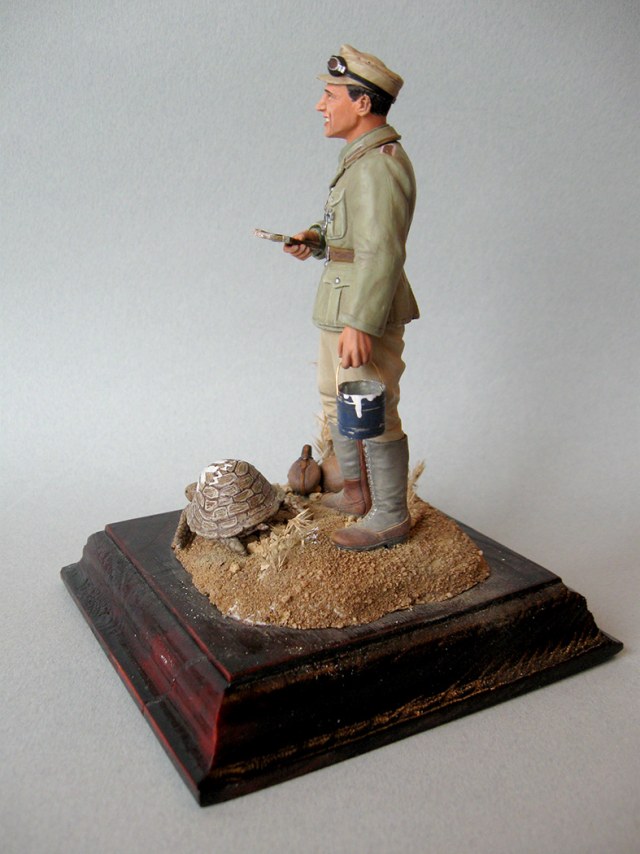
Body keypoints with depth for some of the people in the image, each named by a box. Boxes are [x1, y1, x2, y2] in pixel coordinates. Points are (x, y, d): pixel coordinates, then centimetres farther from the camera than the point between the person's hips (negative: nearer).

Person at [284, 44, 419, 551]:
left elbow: (381, 251, -26)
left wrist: (361, 324, -30)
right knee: (337, 401, 21)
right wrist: (315, 239, 5)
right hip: (343, 307, 11)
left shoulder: (378, 163, -18)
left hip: (367, 313, -11)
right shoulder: (364, 157, 14)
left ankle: (391, 518, 16)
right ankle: (356, 493, 38)